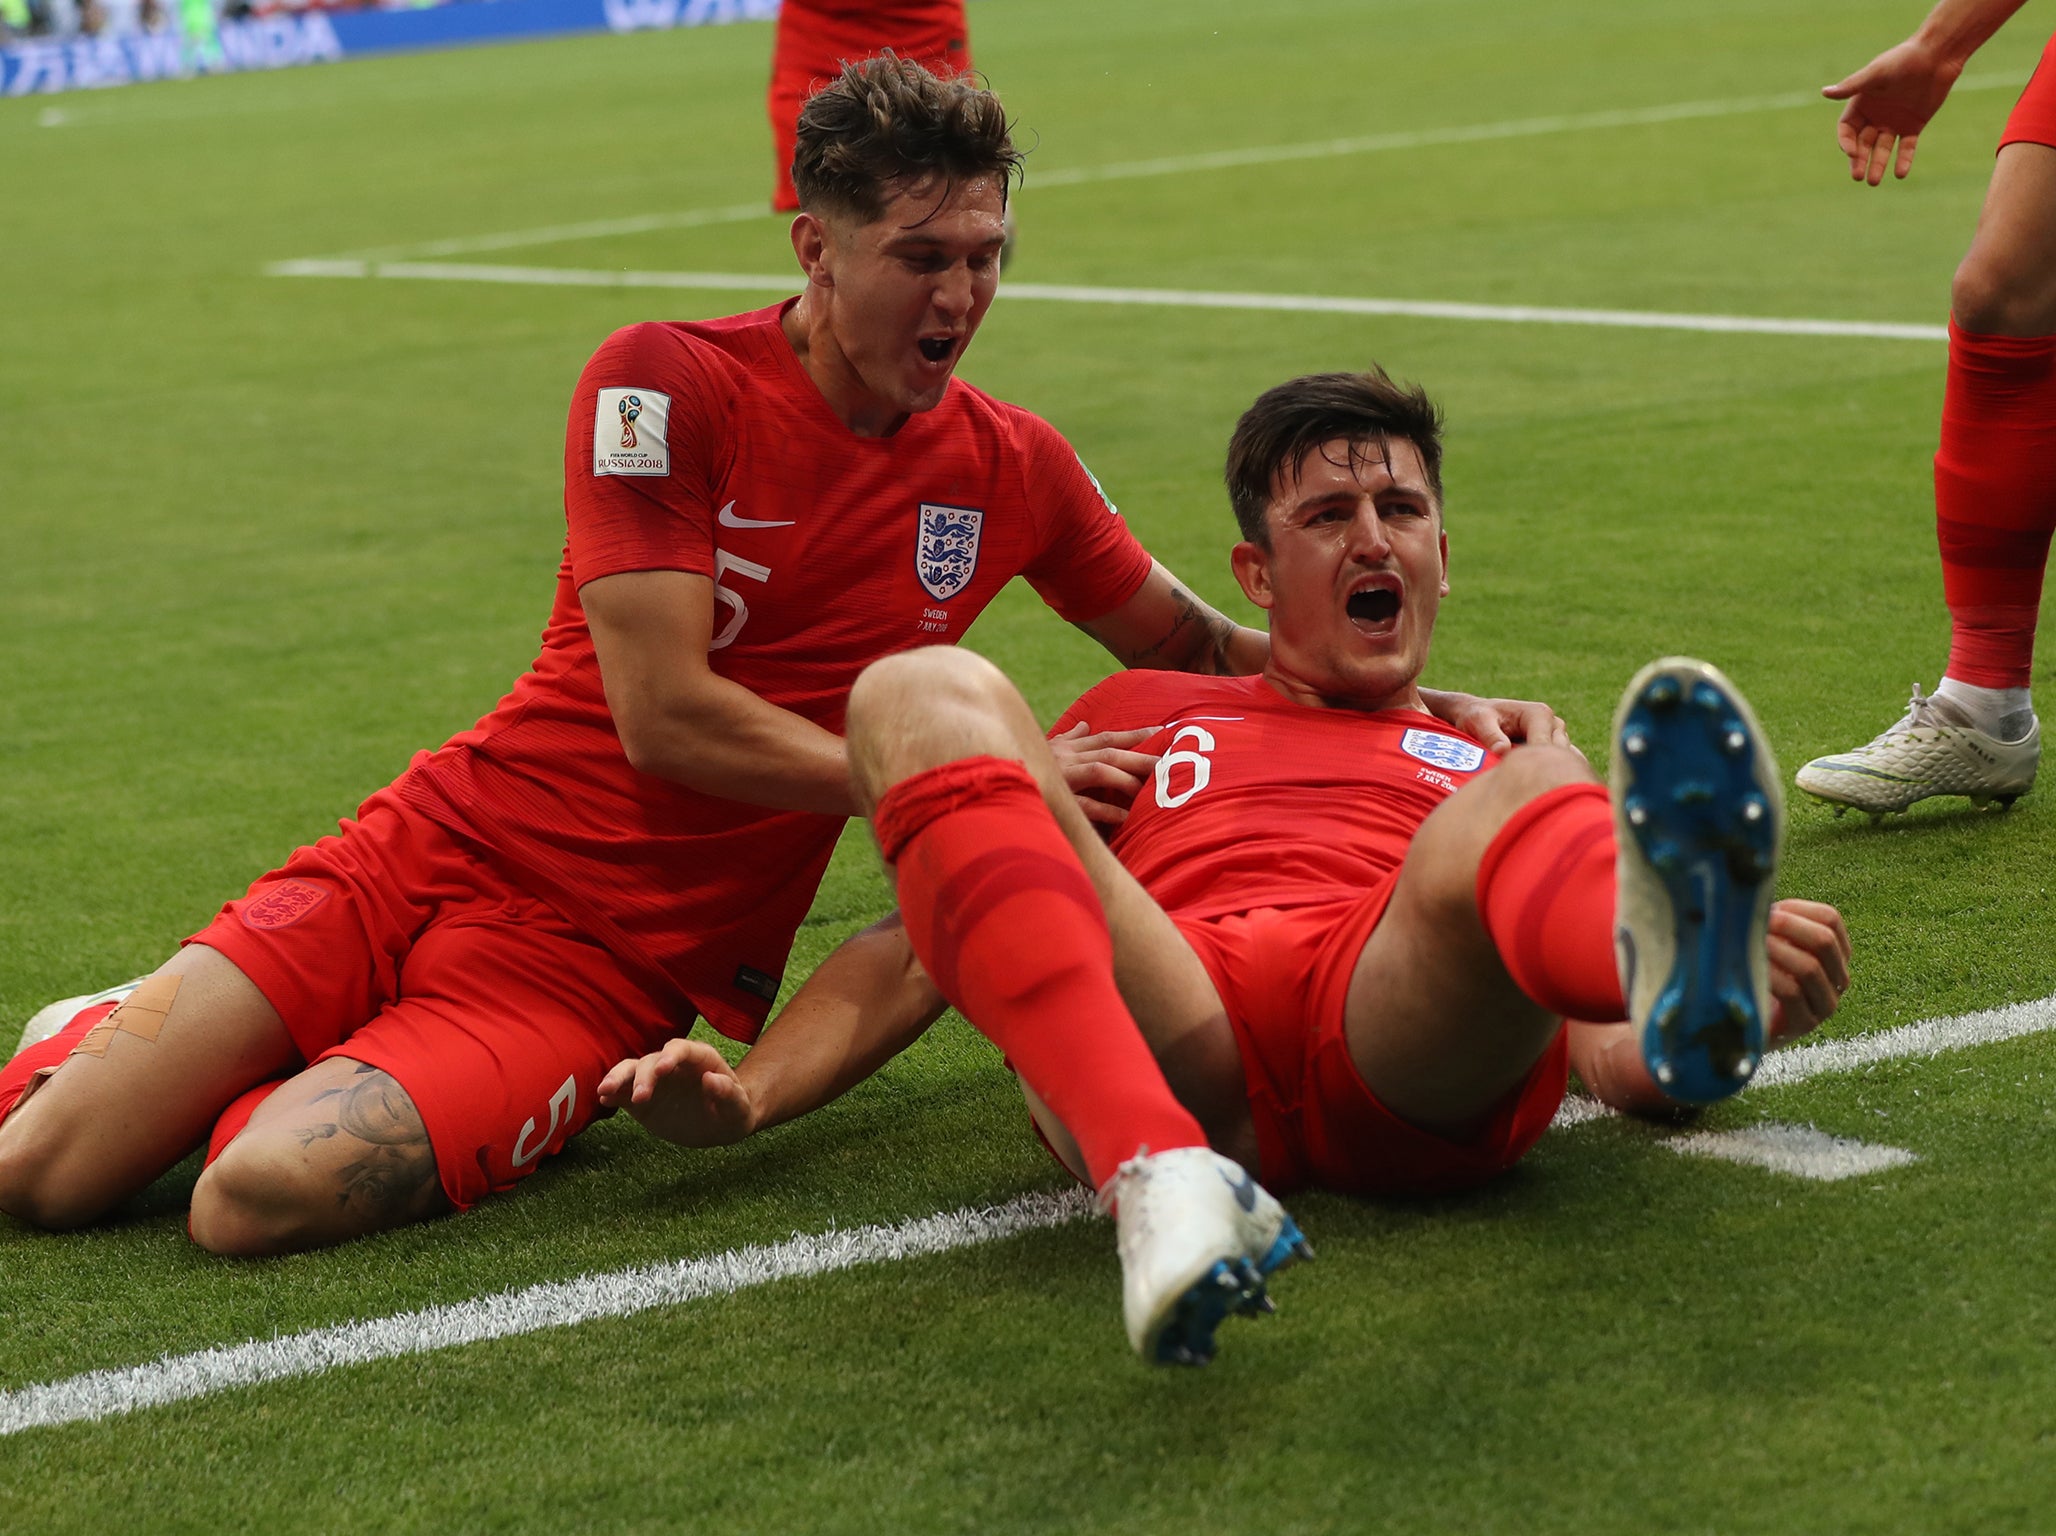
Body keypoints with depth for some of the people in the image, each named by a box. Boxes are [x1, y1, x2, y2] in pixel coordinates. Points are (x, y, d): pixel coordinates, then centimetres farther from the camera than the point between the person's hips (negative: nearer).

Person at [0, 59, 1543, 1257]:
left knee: (265, 1194, -28)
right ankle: (131, 1038, 22)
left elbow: (1194, 646, 21)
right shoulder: (667, 383, -7)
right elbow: (664, 715, -15)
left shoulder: (1010, 469, 4)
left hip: (614, 964, 1)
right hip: (444, 847, -1)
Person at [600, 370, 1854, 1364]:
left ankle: (1688, 966, -69)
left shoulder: (1492, 764, 36)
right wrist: (749, 1095, 11)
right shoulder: (1140, 717, 39)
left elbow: (1611, 1054, 22)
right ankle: (1158, 1181, -45)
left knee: (1537, 791, -29)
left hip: (1411, 1048, -1)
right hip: (1168, 1039, 1)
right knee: (924, 694, -19)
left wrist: (1720, 1010, -4)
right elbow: (934, 938, 31)